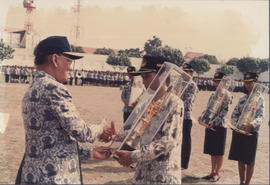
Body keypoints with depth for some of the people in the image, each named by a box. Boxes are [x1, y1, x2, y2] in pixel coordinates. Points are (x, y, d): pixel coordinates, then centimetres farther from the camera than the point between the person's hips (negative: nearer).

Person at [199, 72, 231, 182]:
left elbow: (224, 111, -16)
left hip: (220, 126, -7)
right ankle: (213, 172, 23)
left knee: (219, 152, 3)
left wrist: (213, 121, -24)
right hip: (210, 126, 7)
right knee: (212, 151, 13)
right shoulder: (213, 94, 13)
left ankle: (217, 174, 12)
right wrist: (202, 116, -3)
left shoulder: (226, 95, -9)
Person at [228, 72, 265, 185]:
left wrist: (251, 125, -32)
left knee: (249, 161, 3)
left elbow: (261, 117, -14)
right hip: (238, 132, 5)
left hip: (251, 132, -5)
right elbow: (234, 114, 10)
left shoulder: (259, 98, -4)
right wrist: (235, 125, -9)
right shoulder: (242, 99, 12)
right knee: (240, 159, 11)